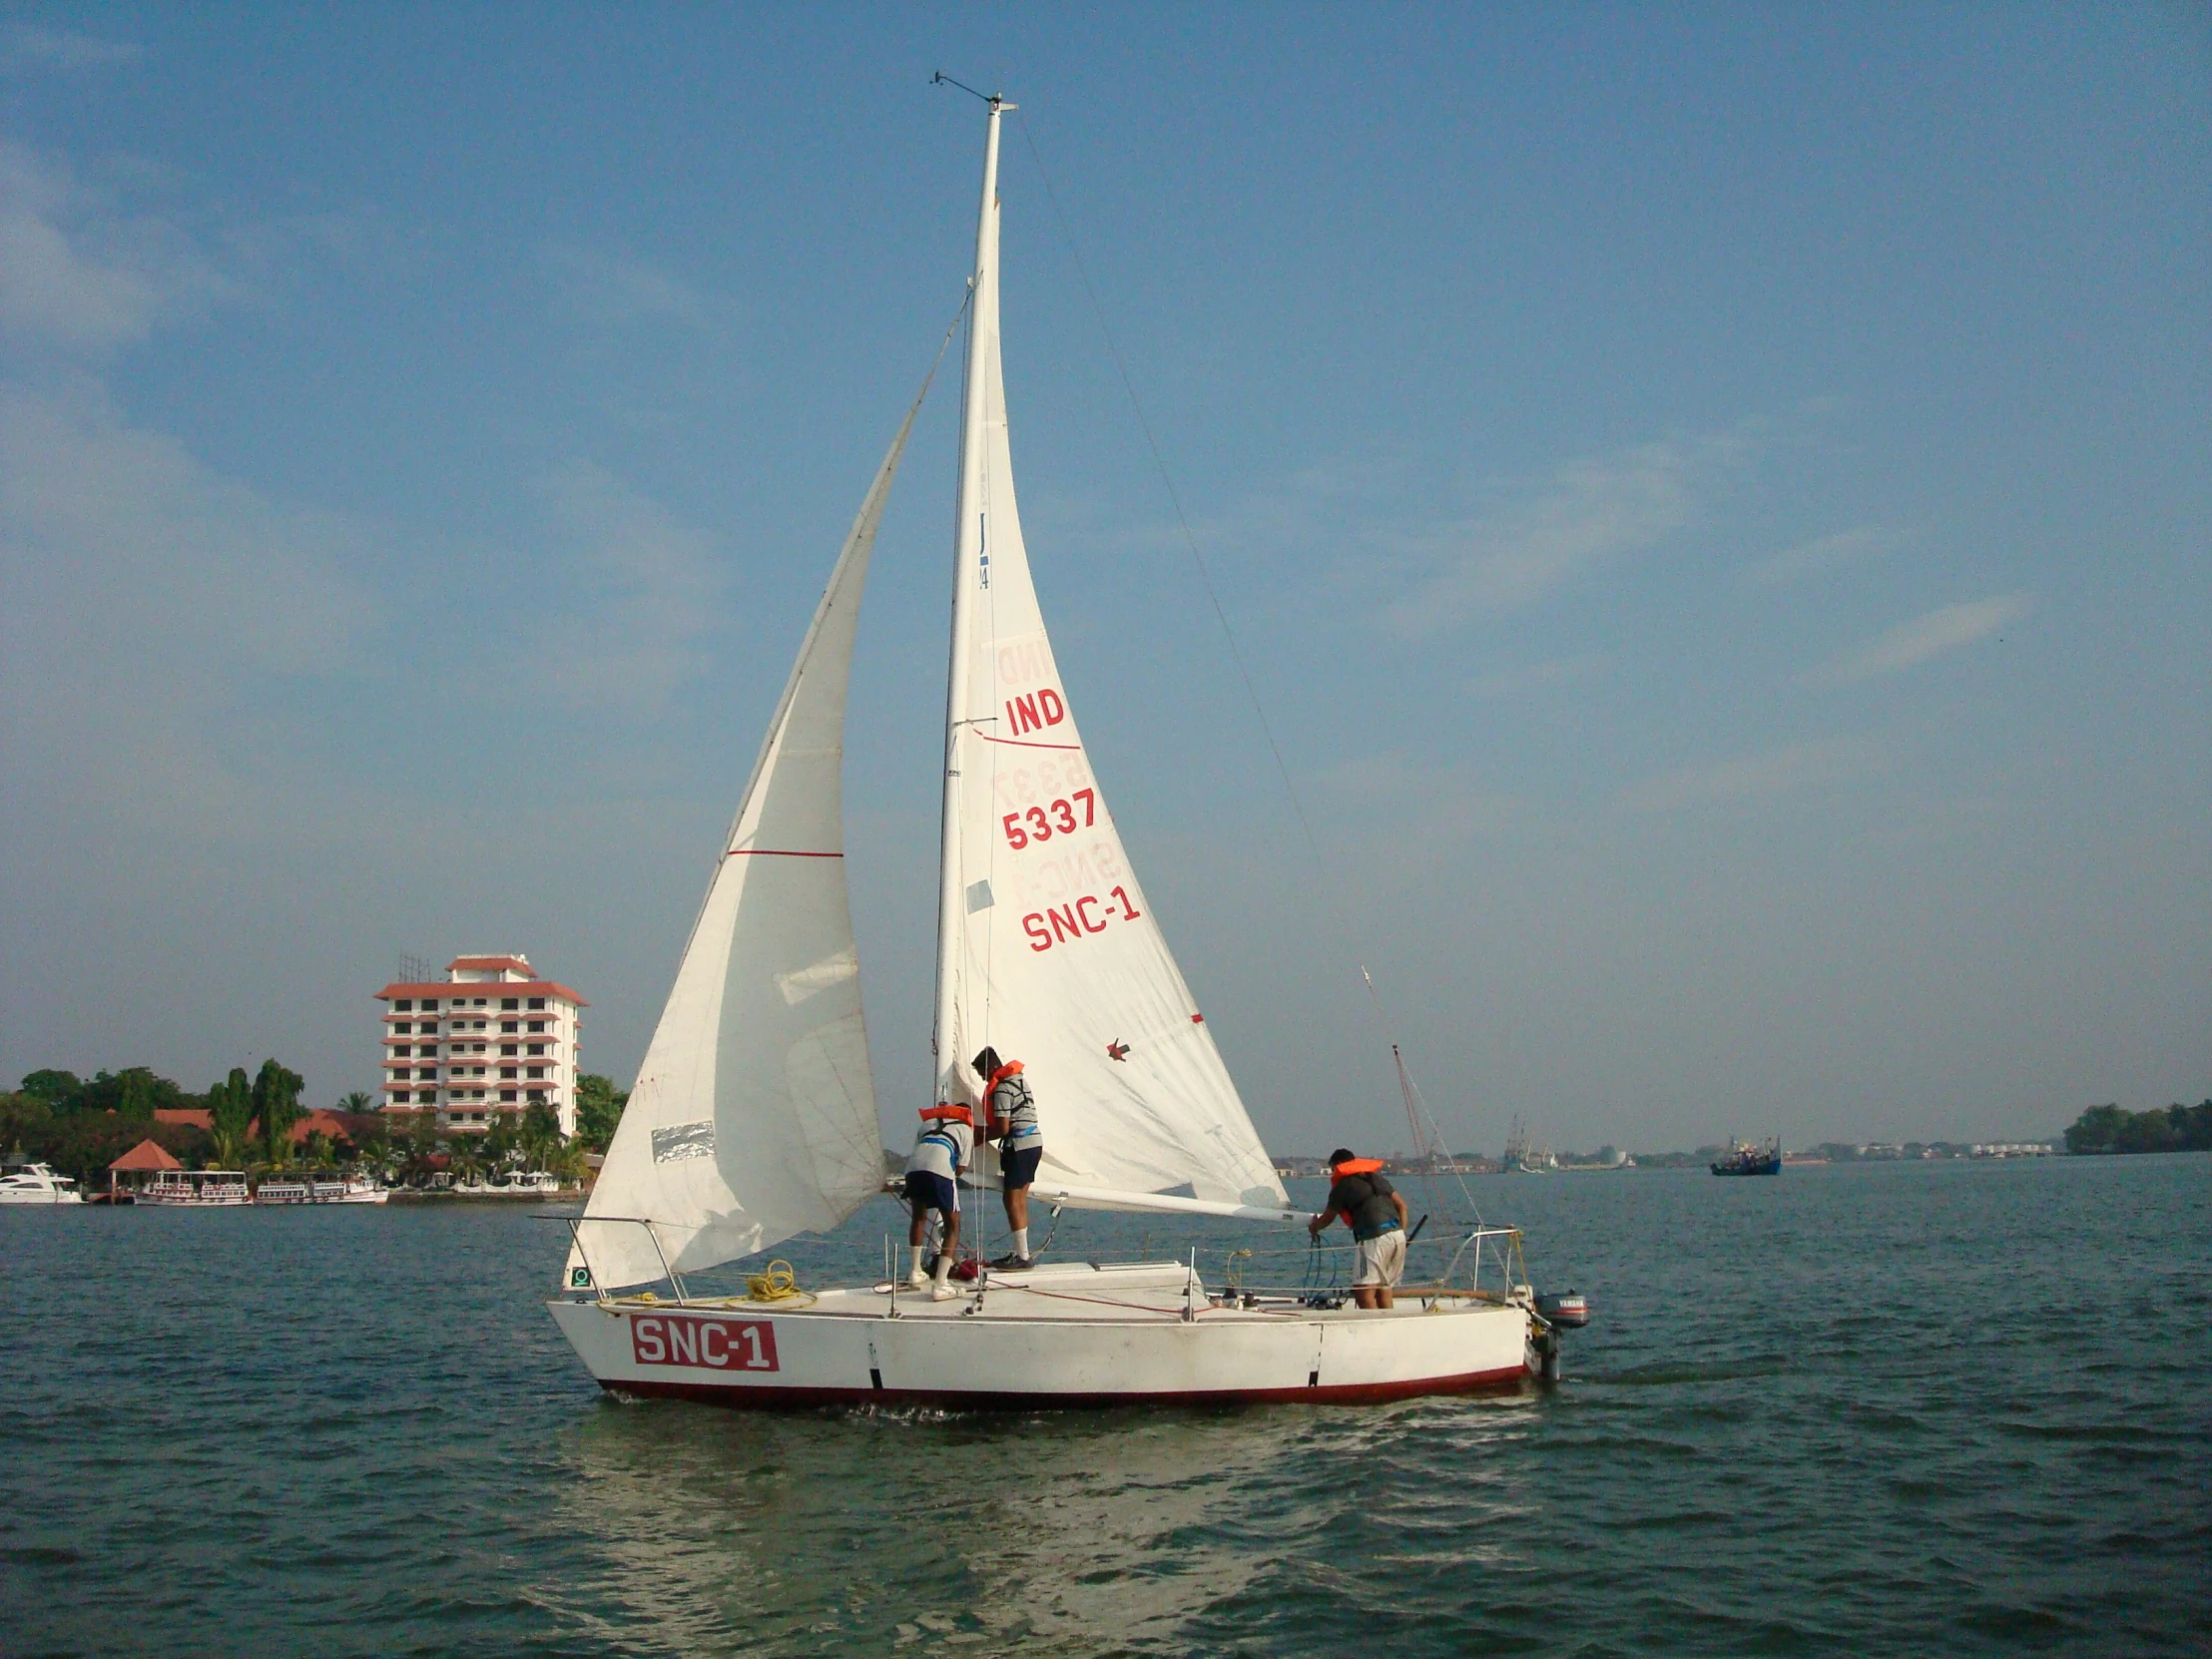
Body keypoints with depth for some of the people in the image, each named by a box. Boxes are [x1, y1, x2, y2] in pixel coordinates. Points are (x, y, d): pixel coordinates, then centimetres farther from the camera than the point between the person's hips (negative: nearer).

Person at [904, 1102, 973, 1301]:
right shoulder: (966, 1129, 26)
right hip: (940, 1171, -4)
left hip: (913, 1169, 4)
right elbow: (961, 1167, 22)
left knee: (919, 1218, 30)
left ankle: (915, 1273, 35)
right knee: (953, 1226, 6)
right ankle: (940, 1286, -7)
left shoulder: (928, 1122, 37)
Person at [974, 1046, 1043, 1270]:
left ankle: (1023, 1256, -8)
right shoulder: (1018, 1078, 16)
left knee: (1012, 1200, -6)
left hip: (1018, 1144, -10)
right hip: (1035, 1141, 10)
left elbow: (1002, 1129, -17)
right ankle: (1020, 1252, 15)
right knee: (1020, 1198, 13)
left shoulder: (1001, 1089, -14)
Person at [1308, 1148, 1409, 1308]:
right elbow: (1401, 1205, 20)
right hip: (1397, 1234, 7)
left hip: (1374, 1237, -7)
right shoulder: (1377, 1177, 24)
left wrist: (1313, 1227, 38)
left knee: (1364, 1291, -7)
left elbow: (1328, 1217, 19)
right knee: (1384, 1289, 12)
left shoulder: (1342, 1186, 6)